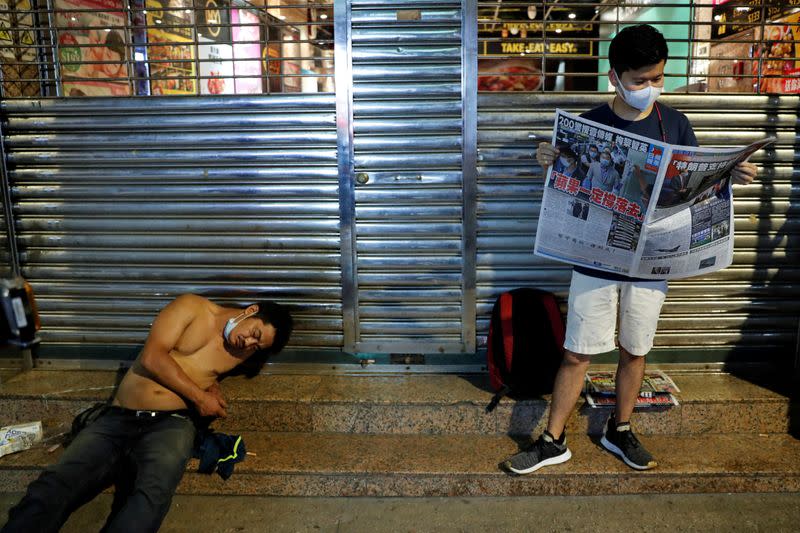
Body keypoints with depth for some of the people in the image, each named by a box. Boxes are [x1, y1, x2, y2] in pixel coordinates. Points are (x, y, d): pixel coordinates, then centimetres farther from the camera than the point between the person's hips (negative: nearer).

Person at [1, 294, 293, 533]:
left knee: (152, 495, -33)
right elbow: (152, 357, -6)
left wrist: (213, 383, 8)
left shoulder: (244, 351, 12)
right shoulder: (191, 307, 2)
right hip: (115, 420, 0)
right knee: (50, 489, -24)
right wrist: (198, 395, -6)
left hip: (170, 425, 1)